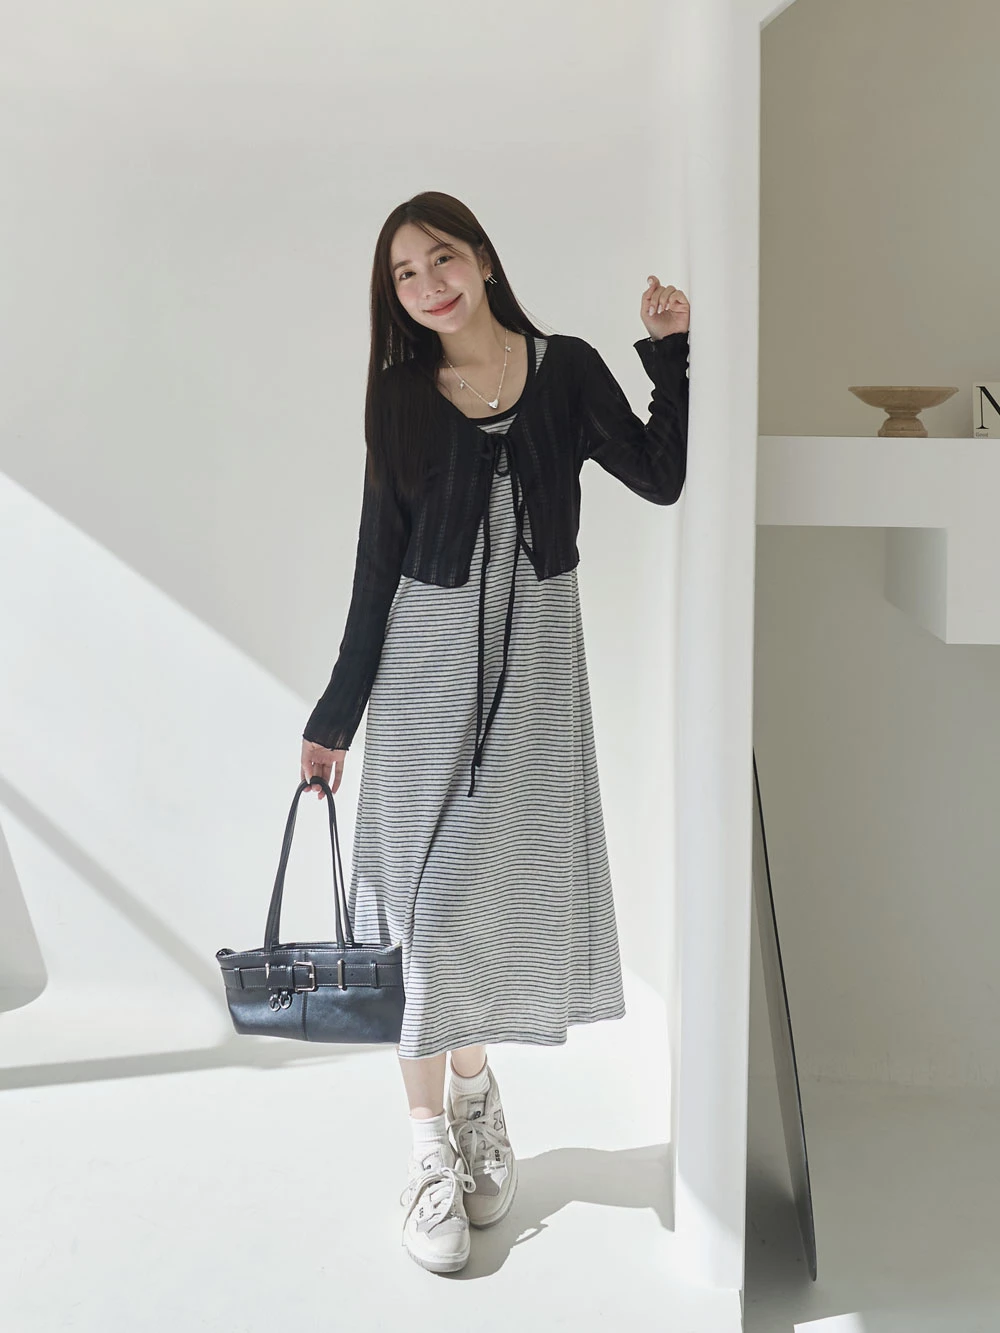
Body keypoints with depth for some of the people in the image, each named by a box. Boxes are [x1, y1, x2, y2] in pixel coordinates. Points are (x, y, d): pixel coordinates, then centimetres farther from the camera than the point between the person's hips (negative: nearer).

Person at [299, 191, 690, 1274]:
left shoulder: (567, 371, 2)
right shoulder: (402, 397, 2)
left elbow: (662, 478, -5)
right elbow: (378, 561, 3)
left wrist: (670, 353, -8)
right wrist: (335, 715, 2)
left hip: (535, 654, 0)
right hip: (426, 655, 0)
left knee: (509, 879, 4)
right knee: (427, 896, 0)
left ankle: (474, 1075, 32)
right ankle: (431, 1138, 13)